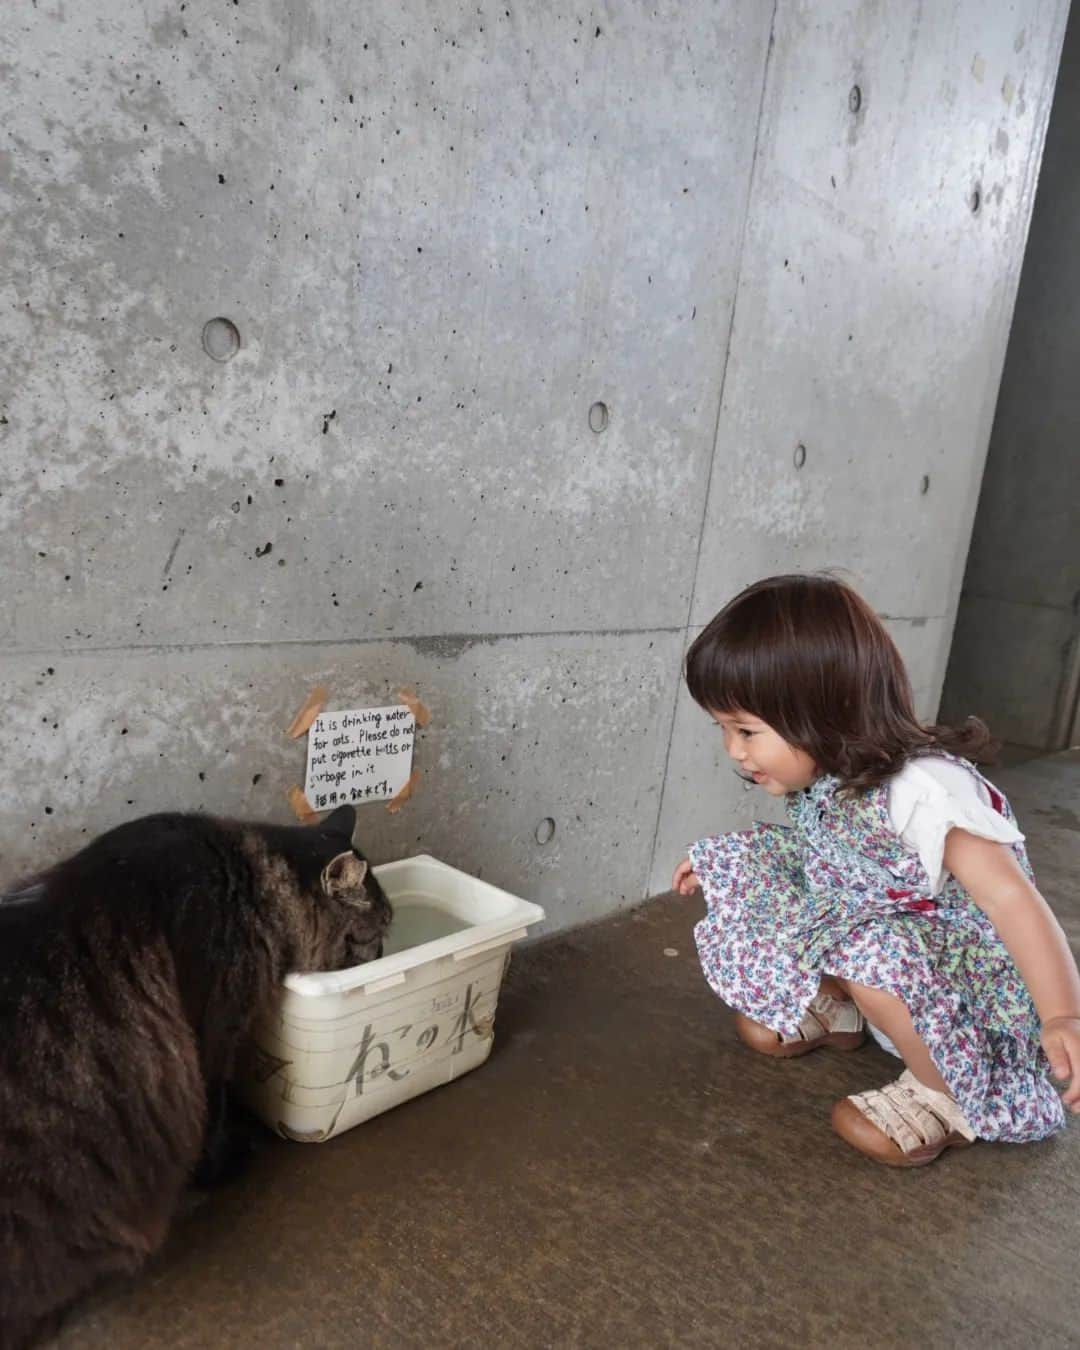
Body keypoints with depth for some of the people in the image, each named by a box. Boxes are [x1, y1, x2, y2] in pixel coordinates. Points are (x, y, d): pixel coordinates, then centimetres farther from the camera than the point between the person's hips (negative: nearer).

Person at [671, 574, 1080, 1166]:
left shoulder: (923, 789, -32)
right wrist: (720, 864, 10)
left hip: (967, 996, -7)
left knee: (874, 949, -39)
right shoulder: (821, 775, -8)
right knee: (743, 863, -7)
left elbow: (1011, 898, -38)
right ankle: (832, 1010, 10)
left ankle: (947, 1095, -10)